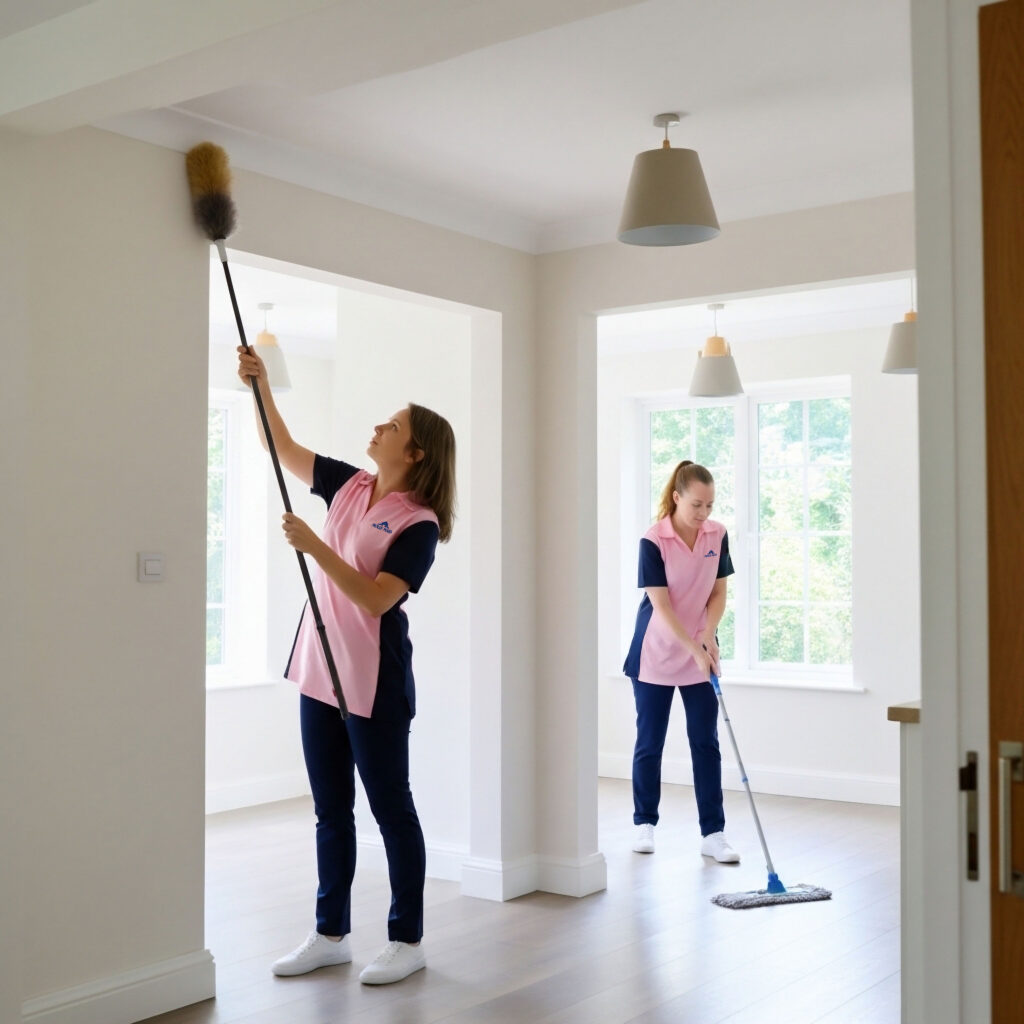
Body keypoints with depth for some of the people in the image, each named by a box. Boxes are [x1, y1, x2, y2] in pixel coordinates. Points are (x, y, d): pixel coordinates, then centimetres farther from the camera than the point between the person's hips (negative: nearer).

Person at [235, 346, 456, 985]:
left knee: (391, 807, 4)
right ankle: (331, 934, 27)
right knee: (330, 810, 15)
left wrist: (315, 547, -26)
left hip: (375, 684, -7)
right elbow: (286, 450, 18)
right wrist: (260, 387, 7)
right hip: (320, 673, 8)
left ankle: (408, 940, 17)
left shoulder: (418, 524, -14)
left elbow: (376, 599, -24)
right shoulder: (349, 487, 7)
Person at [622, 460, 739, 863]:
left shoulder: (717, 535, -3)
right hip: (656, 655, -3)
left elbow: (719, 593, 3)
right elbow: (661, 606, -19)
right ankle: (644, 823, 24)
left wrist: (708, 637, -13)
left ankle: (713, 834, 6)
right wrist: (694, 650, -25)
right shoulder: (653, 541, -17)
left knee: (706, 743, 1)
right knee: (649, 742, 7)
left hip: (701, 654, 3)